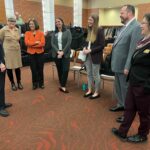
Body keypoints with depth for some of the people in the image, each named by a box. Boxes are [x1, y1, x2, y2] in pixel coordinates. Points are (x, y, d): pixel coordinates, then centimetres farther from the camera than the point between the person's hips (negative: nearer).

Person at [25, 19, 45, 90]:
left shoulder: (41, 33, -1)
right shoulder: (27, 33, 3)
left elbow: (42, 43, -11)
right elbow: (27, 42, -10)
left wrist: (32, 45, -13)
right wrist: (36, 42, -14)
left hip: (40, 53, 0)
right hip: (31, 54, 1)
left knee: (40, 69, 7)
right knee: (33, 69, 6)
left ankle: (41, 83, 22)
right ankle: (35, 84, 20)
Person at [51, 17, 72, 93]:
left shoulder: (67, 31, 2)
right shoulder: (54, 33, 10)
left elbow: (69, 42, -7)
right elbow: (52, 43, 1)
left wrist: (63, 52, -14)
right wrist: (58, 52, -13)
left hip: (65, 54, -2)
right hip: (56, 54, 3)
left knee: (65, 69, -10)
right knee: (59, 70, 7)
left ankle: (63, 86, -1)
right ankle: (61, 85, 18)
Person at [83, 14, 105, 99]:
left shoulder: (100, 30, -12)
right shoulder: (89, 30, 8)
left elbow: (102, 45, -15)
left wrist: (91, 50, -20)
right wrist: (85, 48, -2)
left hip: (95, 56, -7)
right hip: (88, 56, 7)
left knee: (95, 75, 4)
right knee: (89, 74, 14)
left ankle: (97, 92, 20)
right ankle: (90, 90, 29)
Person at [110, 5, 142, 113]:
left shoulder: (136, 27, -18)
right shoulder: (125, 26, 12)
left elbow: (133, 50, -23)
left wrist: (127, 67, -23)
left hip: (124, 66, -9)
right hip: (118, 64, 9)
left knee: (125, 89, 5)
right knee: (118, 87, 21)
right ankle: (121, 104, 41)